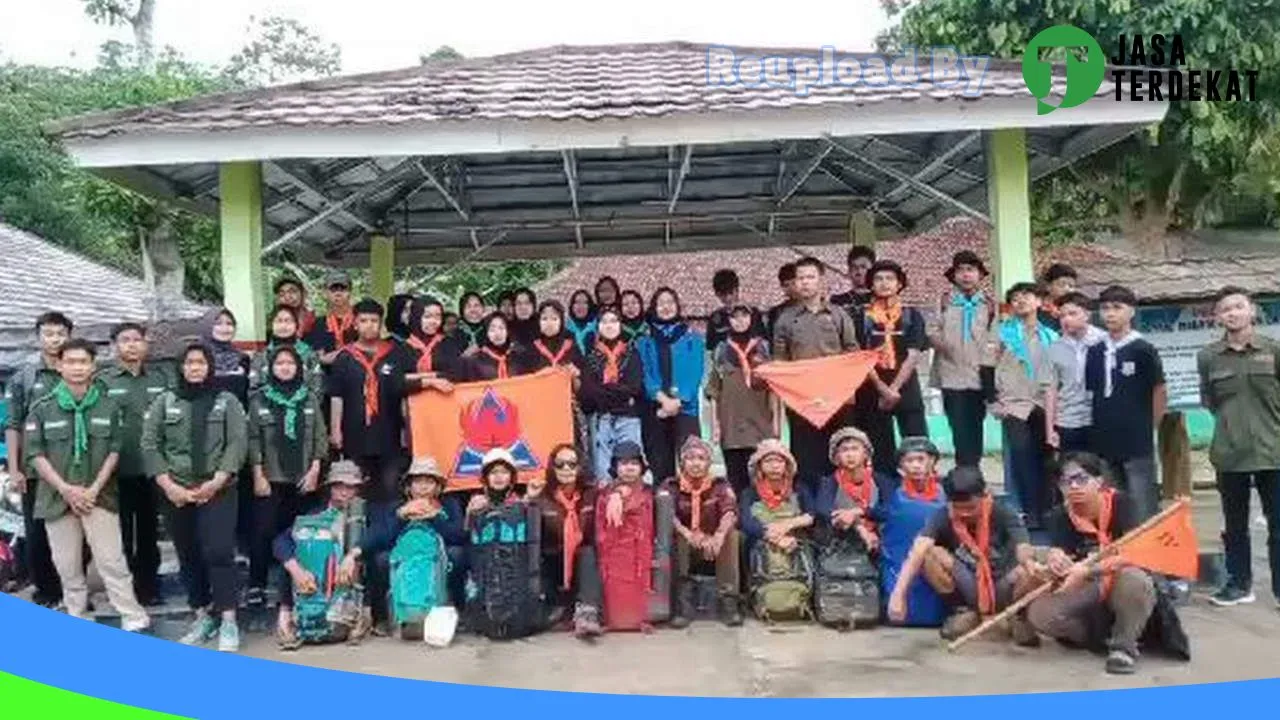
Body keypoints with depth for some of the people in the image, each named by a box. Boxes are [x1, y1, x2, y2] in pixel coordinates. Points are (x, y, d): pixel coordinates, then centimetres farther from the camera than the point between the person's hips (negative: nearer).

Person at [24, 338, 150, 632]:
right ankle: (77, 623, 21)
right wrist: (66, 489, -12)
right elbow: (35, 454, -2)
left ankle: (134, 619, 2)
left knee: (112, 561, -3)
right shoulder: (42, 408, 1)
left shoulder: (109, 406, 2)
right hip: (57, 497, 1)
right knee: (68, 566, 9)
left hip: (99, 496, -1)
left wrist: (94, 489, -8)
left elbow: (114, 450, 2)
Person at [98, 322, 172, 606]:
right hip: (118, 472, -2)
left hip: (153, 470, 2)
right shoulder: (102, 380, -1)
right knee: (122, 534, 6)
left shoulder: (162, 377, 8)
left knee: (149, 532, 13)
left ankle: (148, 587, 24)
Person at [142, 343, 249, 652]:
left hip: (218, 491, -3)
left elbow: (238, 443, -4)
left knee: (218, 552, -12)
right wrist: (168, 485, -7)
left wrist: (216, 482, -13)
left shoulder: (227, 401, 4)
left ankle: (228, 621, -9)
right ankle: (203, 616, 19)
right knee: (188, 556, 8)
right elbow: (149, 444, 3)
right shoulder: (164, 402, 9)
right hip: (176, 492, 3)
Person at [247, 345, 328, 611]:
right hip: (270, 478, -1)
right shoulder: (259, 399, 3)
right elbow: (254, 439, 1)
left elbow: (320, 436, 6)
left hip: (303, 478, 1)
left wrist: (314, 470, -3)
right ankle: (256, 587, 4)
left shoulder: (310, 398, 8)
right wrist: (258, 476, -5)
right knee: (264, 533, -5)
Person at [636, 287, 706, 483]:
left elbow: (695, 373, 0)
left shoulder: (693, 339, 10)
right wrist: (662, 398, -14)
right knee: (659, 465, 1)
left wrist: (678, 400, -13)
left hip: (685, 409, -1)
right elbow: (644, 374, 2)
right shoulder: (644, 342, 13)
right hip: (655, 411, 2)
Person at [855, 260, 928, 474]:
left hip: (906, 389, 0)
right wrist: (882, 388, -12)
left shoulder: (912, 316, 6)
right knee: (880, 451, 3)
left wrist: (894, 388, -12)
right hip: (872, 391, 0)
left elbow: (913, 356, -2)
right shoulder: (861, 317, 4)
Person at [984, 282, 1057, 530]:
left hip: (1044, 407, 3)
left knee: (1044, 462, 5)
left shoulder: (1050, 336, 11)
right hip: (1015, 406, -3)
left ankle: (1045, 512, 15)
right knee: (1022, 460, -7)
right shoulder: (1004, 333, 1)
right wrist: (995, 401, -6)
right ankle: (1028, 513, -1)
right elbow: (987, 368, 0)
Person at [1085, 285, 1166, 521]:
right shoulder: (1095, 352, 7)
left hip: (1137, 445, -5)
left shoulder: (1143, 350, -5)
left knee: (1143, 512, -1)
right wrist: (1103, 424, 5)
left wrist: (1146, 427, 1)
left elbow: (1160, 393, -1)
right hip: (1104, 444, 5)